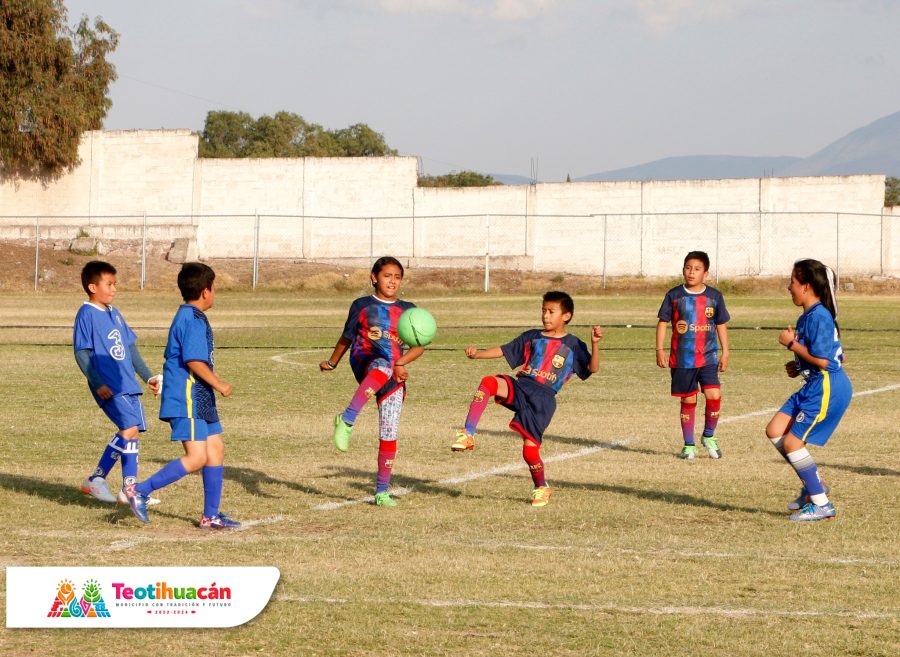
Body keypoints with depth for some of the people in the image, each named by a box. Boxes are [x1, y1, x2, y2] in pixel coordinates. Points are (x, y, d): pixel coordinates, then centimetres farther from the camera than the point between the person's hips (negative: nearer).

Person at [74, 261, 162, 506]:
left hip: (127, 383, 8)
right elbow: (81, 353, -11)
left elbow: (130, 347, 23)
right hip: (109, 388, -8)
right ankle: (96, 479, -8)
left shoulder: (114, 314, 16)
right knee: (130, 428, -18)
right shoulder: (87, 314, -8)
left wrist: (148, 377, 19)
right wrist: (98, 384, -18)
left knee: (133, 431, 6)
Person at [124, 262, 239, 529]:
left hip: (200, 400, 11)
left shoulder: (186, 317, 17)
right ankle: (140, 491, -11)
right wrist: (219, 384, -14)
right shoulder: (193, 321, -16)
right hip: (187, 400, -11)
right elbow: (194, 361, -23)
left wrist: (213, 378, 25)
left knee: (216, 450, 10)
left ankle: (211, 515, 13)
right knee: (196, 457, -14)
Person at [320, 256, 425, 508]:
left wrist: (401, 364, -10)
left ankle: (382, 491, 6)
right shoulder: (362, 306, 9)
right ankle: (347, 420, -50)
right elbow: (347, 337, 20)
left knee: (389, 435, -3)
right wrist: (332, 362, 18)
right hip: (364, 364, -3)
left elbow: (419, 346, 6)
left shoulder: (407, 310, 13)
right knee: (382, 368, -42)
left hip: (395, 375, 3)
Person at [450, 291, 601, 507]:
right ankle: (468, 435, -32)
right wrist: (478, 354, 6)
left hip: (543, 397, -3)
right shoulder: (532, 337, 20)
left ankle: (542, 488, 19)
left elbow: (592, 368, -1)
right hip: (519, 387, 3)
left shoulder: (572, 345, 9)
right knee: (489, 382, -29)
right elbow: (503, 351, 20)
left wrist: (595, 344, -17)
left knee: (530, 448, -9)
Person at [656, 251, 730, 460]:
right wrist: (660, 349, -4)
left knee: (714, 395, -15)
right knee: (688, 401, 4)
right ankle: (688, 445, 16)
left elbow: (721, 325, 12)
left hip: (708, 357, 0)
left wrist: (725, 353, 9)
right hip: (682, 359, 0)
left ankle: (709, 436, 7)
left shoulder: (714, 296, 4)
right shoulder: (674, 295, 1)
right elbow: (663, 322, 4)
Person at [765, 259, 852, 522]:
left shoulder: (818, 317, -18)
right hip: (814, 386, 10)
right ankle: (814, 485, 16)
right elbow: (836, 355, 22)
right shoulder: (809, 316, 14)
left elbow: (822, 360, -23)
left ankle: (822, 505, 0)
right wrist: (798, 366, 12)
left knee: (792, 442, -8)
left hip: (827, 388, -10)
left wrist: (792, 344, -14)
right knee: (774, 430, 7)